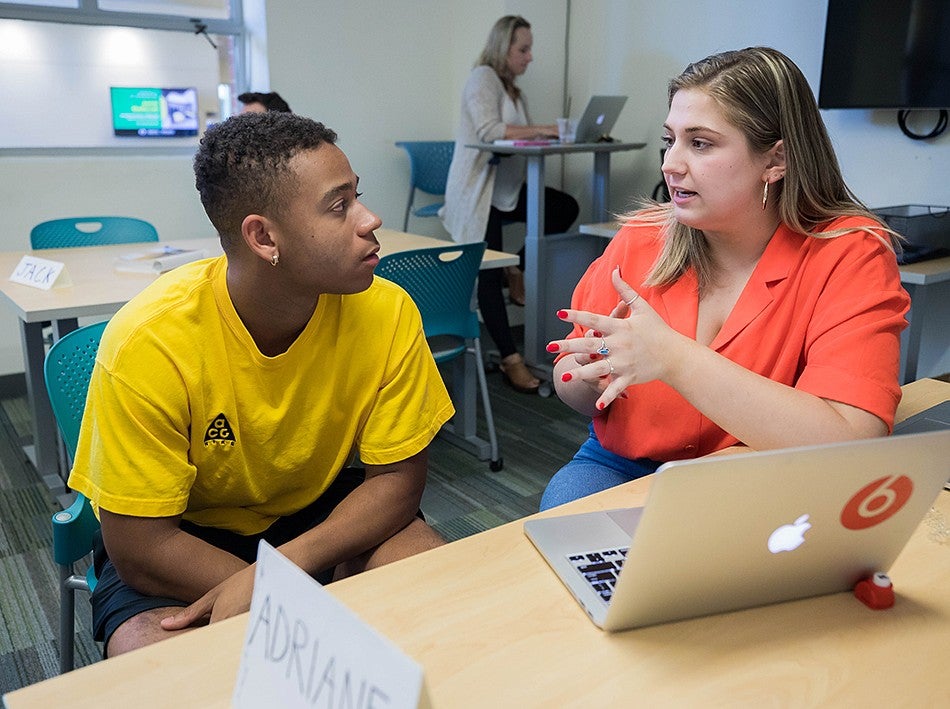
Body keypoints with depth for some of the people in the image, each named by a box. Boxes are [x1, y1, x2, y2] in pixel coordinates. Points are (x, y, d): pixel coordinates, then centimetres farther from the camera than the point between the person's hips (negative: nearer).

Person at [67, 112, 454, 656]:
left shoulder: (388, 314, -19)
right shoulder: (148, 340, -26)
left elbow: (397, 479, -12)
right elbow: (140, 545, -20)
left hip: (326, 509, 2)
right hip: (182, 536, -1)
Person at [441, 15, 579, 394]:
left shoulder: (513, 90, 20)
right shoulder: (482, 77, -6)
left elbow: (518, 137, 11)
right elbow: (488, 130, -22)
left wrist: (547, 134, -7)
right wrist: (541, 130, -21)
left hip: (507, 187, 9)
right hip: (477, 191, -8)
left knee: (565, 208, -5)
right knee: (489, 274, -12)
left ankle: (519, 268, 8)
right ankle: (511, 360, -11)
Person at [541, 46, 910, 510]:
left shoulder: (849, 254, -11)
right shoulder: (639, 241, -1)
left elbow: (847, 445, -24)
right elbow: (569, 381, 7)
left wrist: (673, 357, -28)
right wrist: (591, 378, -18)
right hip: (620, 469, 3)